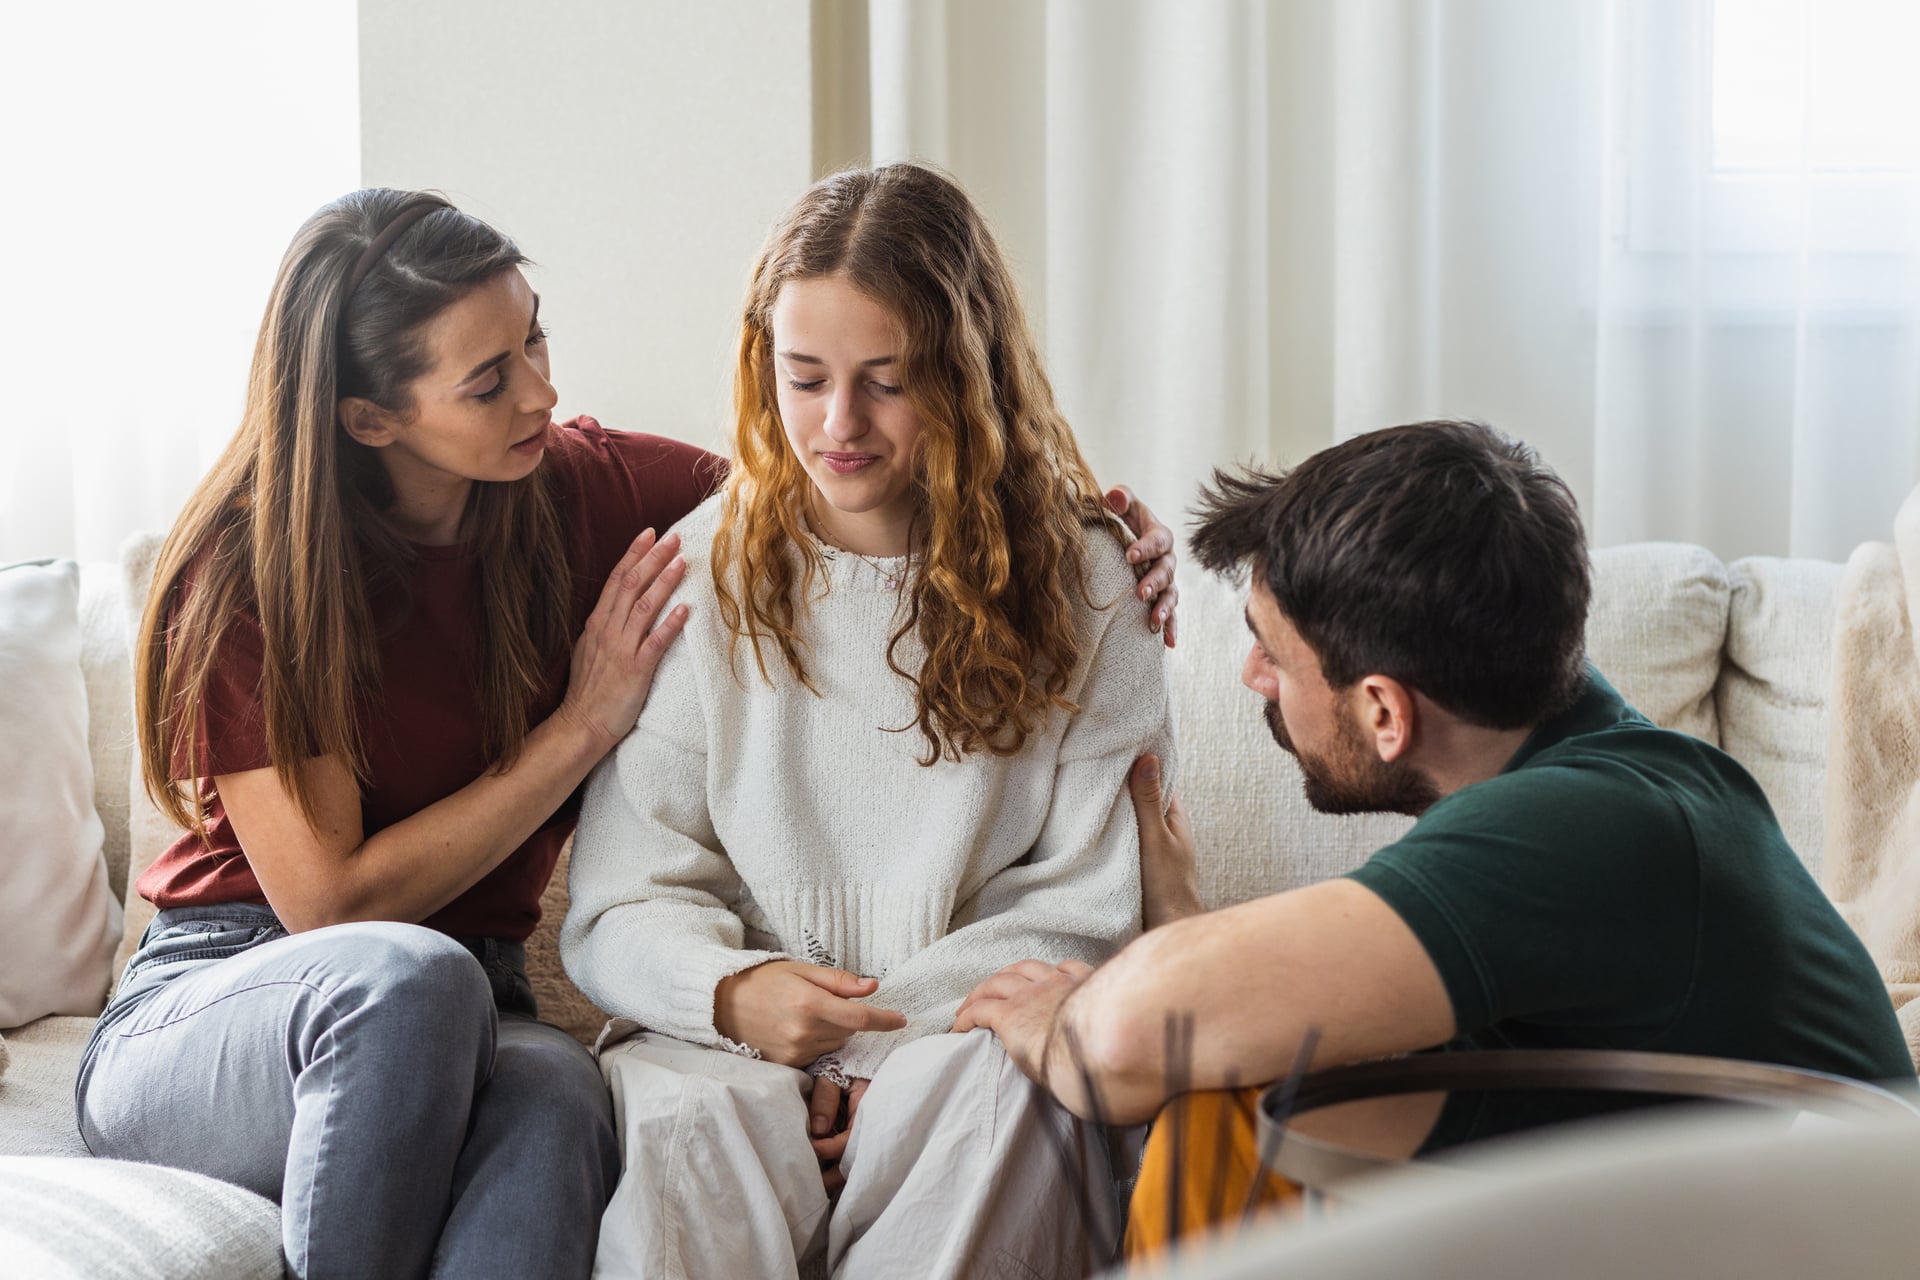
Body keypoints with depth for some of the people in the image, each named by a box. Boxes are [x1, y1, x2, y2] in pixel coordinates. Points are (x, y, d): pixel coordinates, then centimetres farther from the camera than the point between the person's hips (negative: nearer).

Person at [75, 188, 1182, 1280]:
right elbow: (329, 901, -14)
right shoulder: (248, 573, -12)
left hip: (468, 1022, 3)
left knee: (555, 1098, -36)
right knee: (407, 974, -40)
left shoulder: (591, 491, 1)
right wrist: (583, 727, -12)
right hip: (211, 1013, -3)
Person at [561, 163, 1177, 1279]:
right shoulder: (698, 573, 7)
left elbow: (1085, 913, 2)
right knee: (677, 1119, -35)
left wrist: (876, 1033, -13)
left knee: (1004, 1083, -35)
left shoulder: (1077, 580, 5)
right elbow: (620, 910, 4)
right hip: (732, 1045, 0)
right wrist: (735, 993, -19)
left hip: (969, 1035, 0)